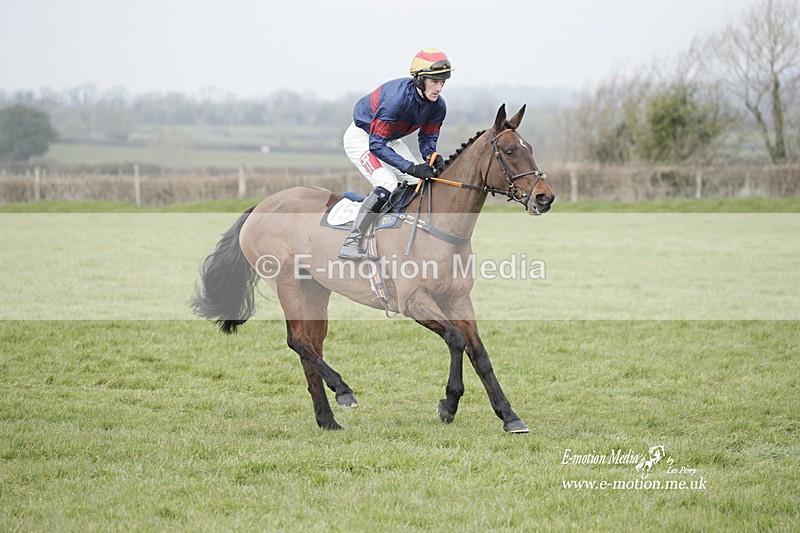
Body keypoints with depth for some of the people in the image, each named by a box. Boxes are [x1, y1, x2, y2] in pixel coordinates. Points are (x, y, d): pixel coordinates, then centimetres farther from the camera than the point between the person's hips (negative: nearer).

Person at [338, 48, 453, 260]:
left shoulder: (437, 106, -16)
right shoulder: (396, 98, -38)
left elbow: (428, 137, 0)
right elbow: (376, 145, -35)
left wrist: (431, 156, -24)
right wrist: (410, 167, -40)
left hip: (390, 140, 8)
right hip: (361, 137, -8)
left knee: (421, 183, 0)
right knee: (386, 185, -26)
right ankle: (351, 244, -23)